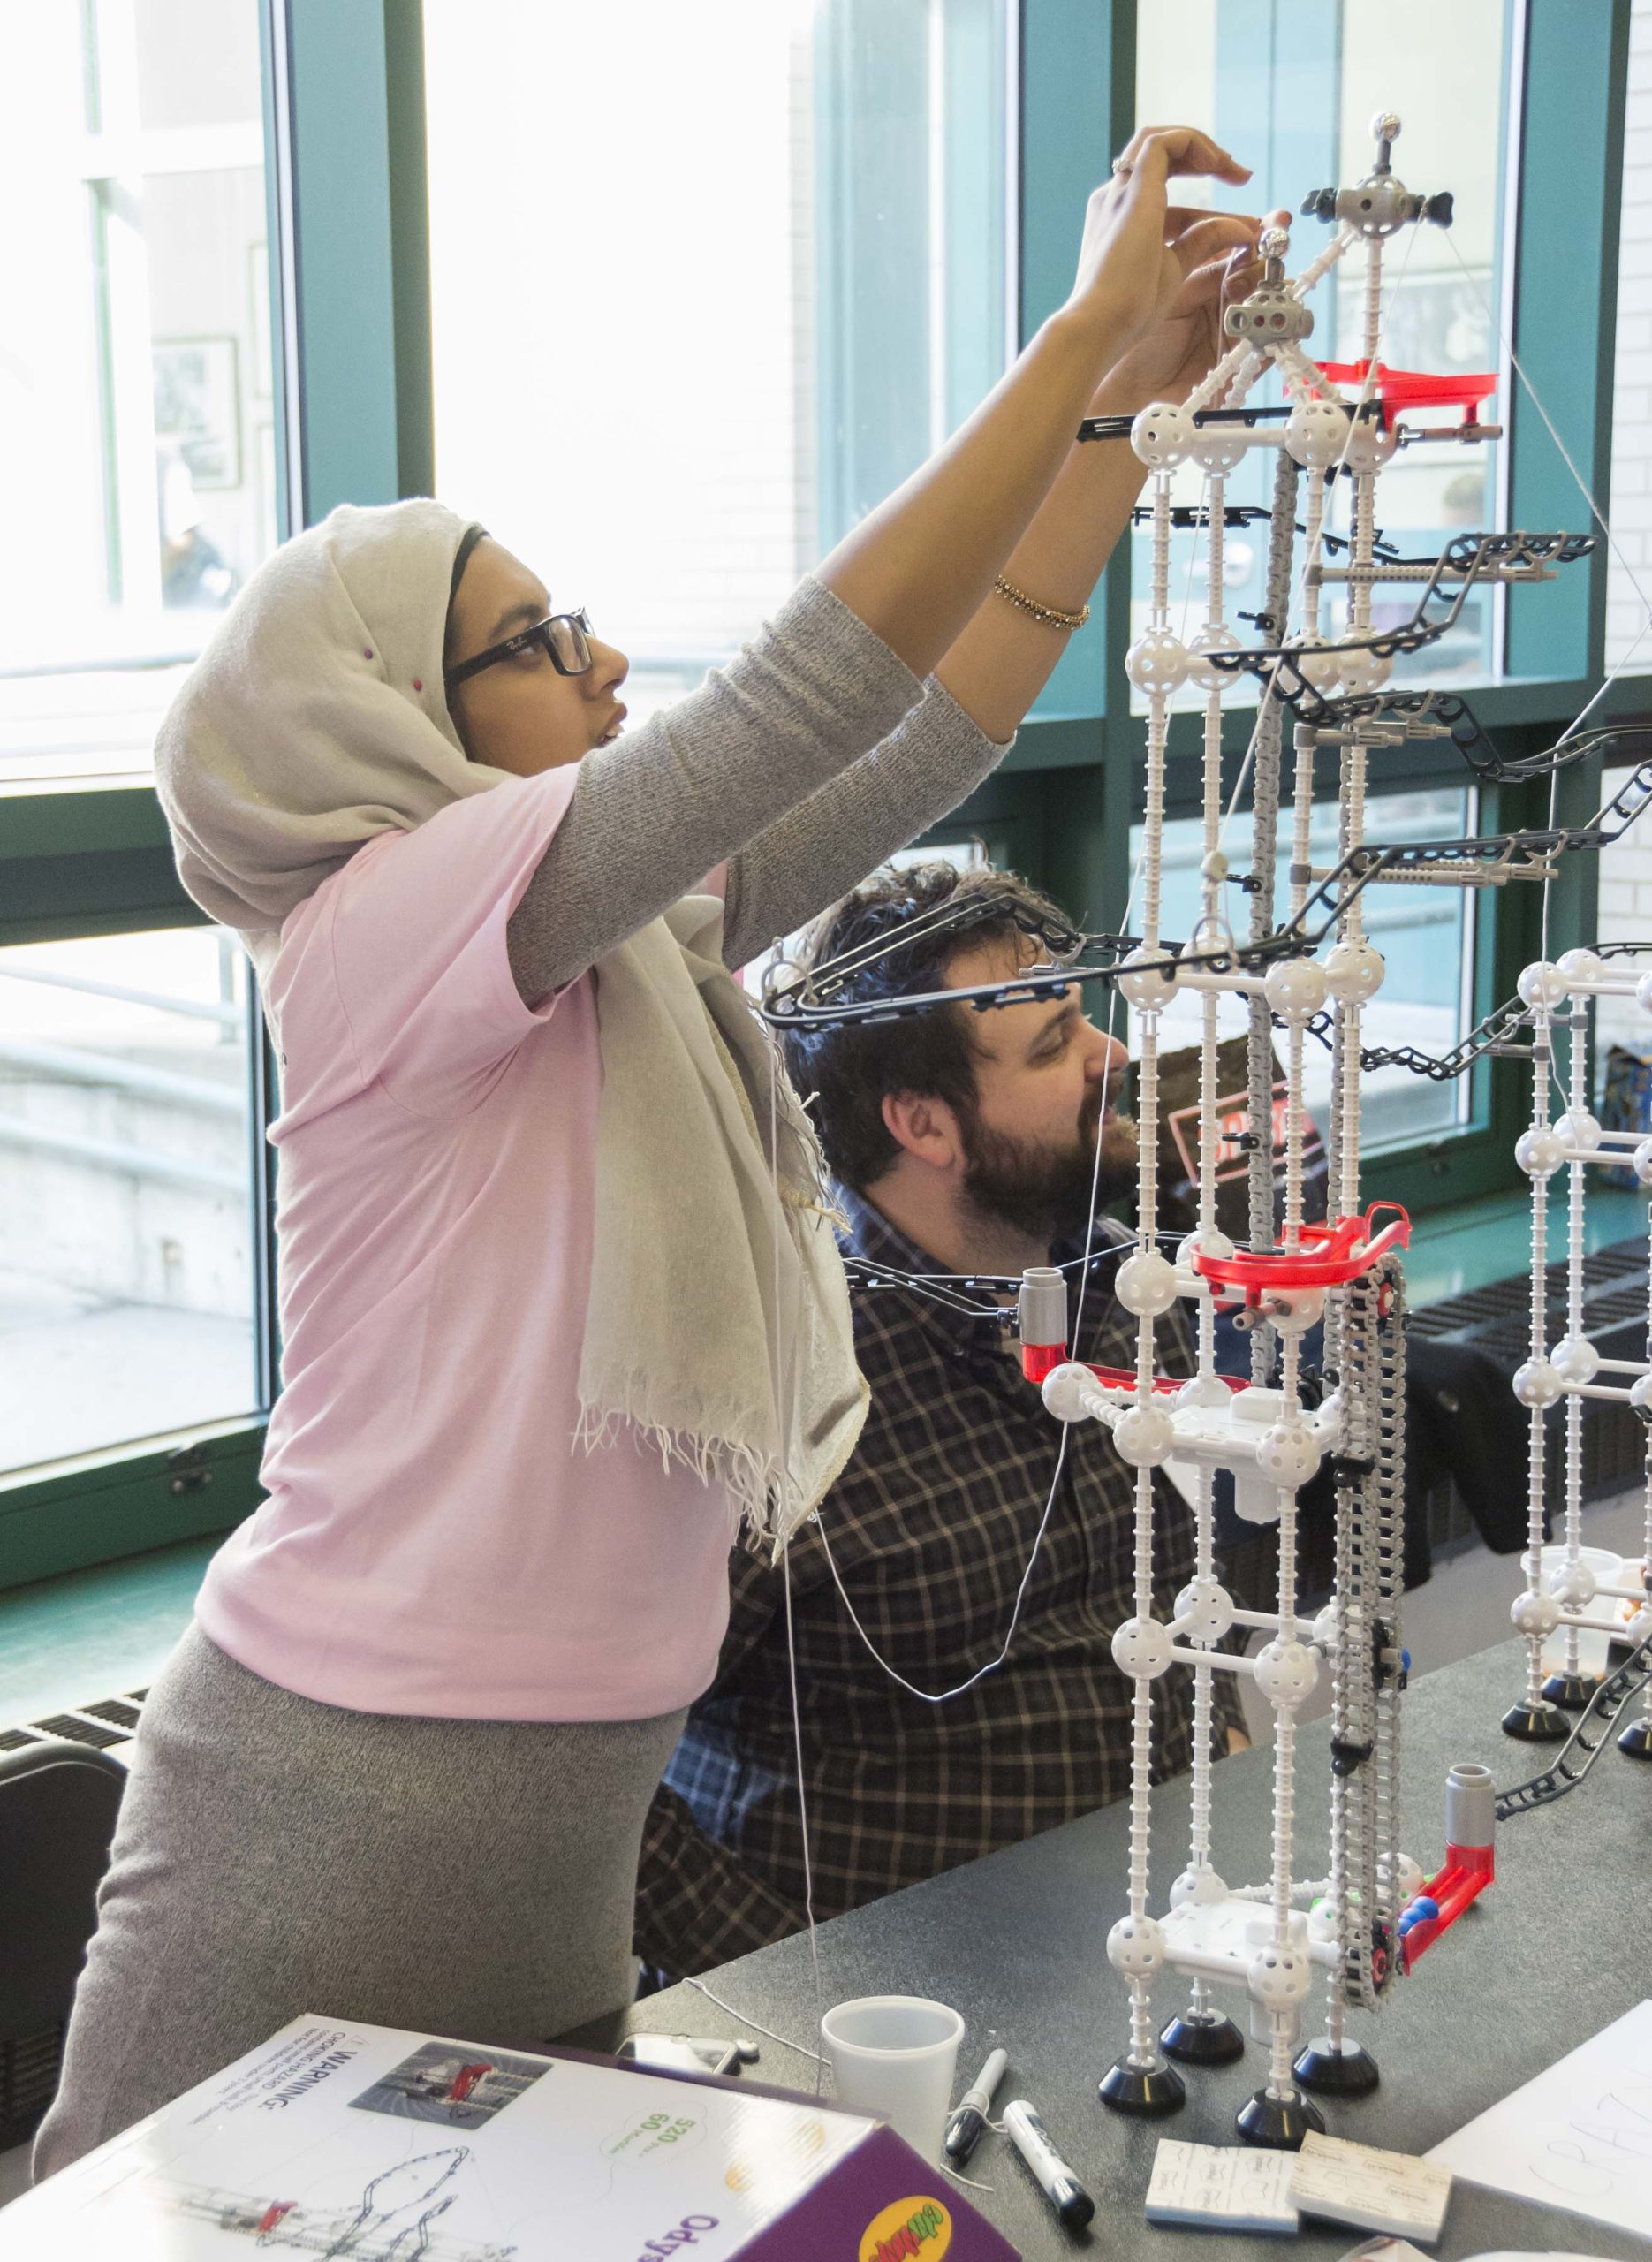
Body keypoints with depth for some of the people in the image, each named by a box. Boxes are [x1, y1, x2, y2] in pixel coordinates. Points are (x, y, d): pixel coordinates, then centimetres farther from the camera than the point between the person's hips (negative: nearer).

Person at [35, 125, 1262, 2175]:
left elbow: (919, 744, 9)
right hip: (349, 1793, -8)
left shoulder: (623, 945, 8)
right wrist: (1089, 333, -18)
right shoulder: (389, 924, -16)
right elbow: (816, 686, -23)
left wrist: (1132, 410, 4)